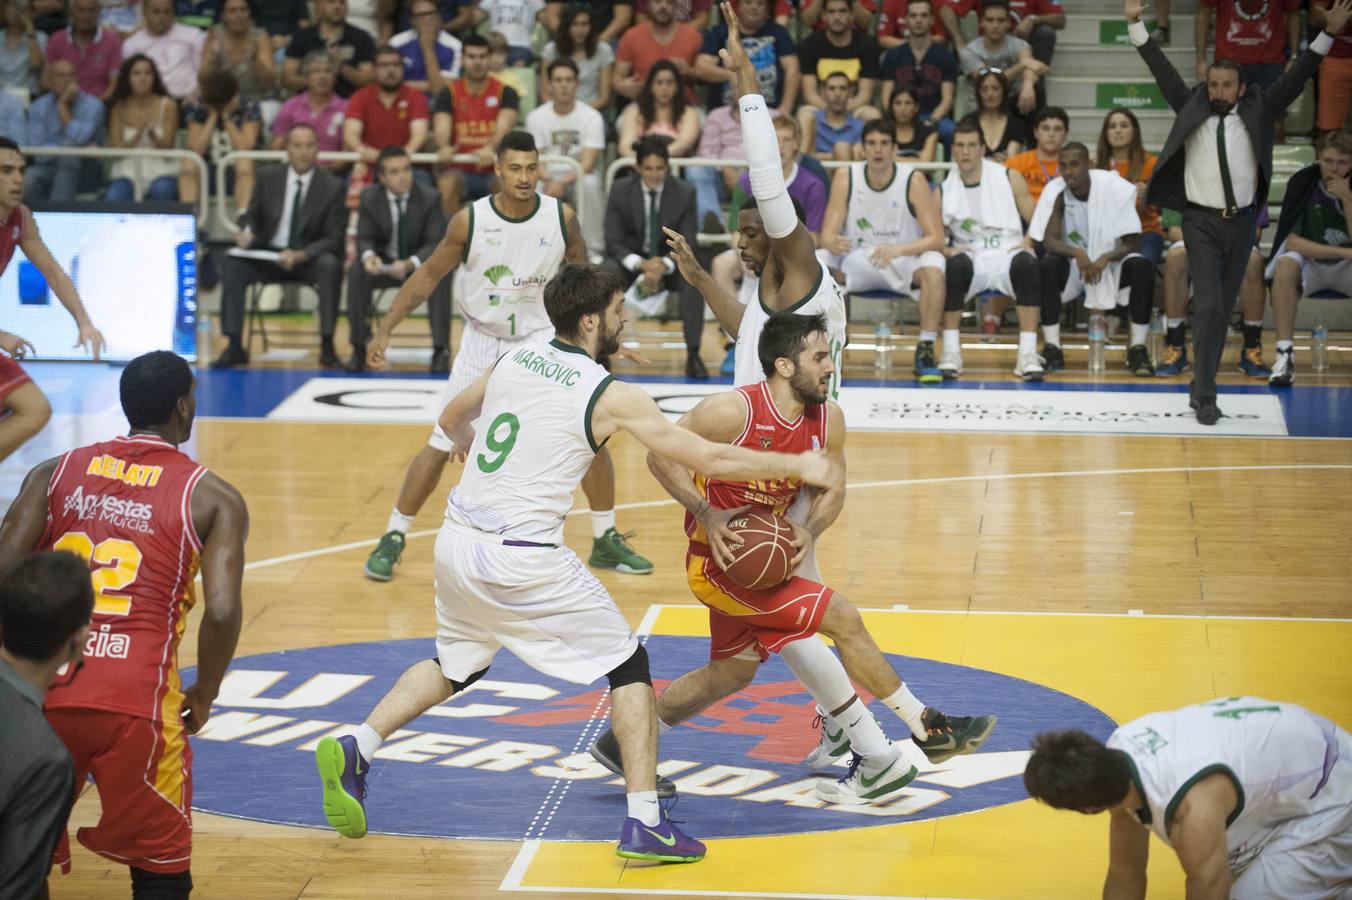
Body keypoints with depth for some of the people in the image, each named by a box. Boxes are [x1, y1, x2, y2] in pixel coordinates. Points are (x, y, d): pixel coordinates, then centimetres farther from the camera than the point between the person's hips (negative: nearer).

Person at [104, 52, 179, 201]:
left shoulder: (167, 105, 1)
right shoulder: (119, 107, 5)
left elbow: (166, 149, -2)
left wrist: (152, 134, -24)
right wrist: (138, 133, -18)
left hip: (160, 171, -1)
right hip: (128, 171, 1)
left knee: (161, 190, -37)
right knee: (114, 198, -33)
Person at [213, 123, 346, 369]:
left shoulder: (332, 186, -3)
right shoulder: (269, 178, 4)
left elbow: (333, 238, -6)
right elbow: (252, 216, 13)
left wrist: (301, 255, -24)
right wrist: (247, 232, -13)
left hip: (310, 259, -2)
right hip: (269, 255, 2)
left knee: (330, 265, -35)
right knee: (233, 264, -26)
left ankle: (327, 347, -29)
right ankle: (234, 346, -24)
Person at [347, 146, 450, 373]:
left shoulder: (430, 197, -14)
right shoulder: (369, 197, -8)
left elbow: (435, 243, -17)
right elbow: (365, 238, -8)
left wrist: (410, 264, -37)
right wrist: (369, 256, -35)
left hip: (420, 262, -1)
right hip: (383, 263, 1)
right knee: (357, 272, -30)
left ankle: (440, 350, -29)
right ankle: (358, 348, -22)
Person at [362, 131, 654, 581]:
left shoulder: (561, 217, -12)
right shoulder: (470, 220, -16)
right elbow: (428, 274, -5)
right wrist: (384, 330, -9)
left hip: (542, 340, 1)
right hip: (483, 341, -1)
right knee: (440, 446, -3)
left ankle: (605, 541, 12)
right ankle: (392, 539, 12)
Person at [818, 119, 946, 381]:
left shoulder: (913, 179, -14)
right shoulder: (845, 177, -8)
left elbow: (936, 238, -18)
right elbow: (827, 233, -10)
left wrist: (897, 250, -36)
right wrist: (833, 243, -36)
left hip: (903, 264, -2)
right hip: (857, 261, 2)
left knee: (933, 267, -35)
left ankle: (926, 351, -23)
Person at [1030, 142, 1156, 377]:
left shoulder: (1115, 188, -17)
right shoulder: (1056, 192, -11)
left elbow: (1132, 243, -16)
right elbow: (1049, 241, -15)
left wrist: (1106, 258, -36)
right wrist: (1077, 254, -36)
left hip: (1111, 263, -1)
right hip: (1073, 264, 1)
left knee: (1142, 267, -31)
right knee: (1045, 267, -30)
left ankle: (1138, 349, -24)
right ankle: (1052, 348, -22)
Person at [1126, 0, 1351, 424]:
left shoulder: (1256, 113, 3)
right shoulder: (1192, 109, 1)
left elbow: (1296, 77, 0)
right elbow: (1163, 71, -1)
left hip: (1241, 222, 3)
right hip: (1201, 221, -3)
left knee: (1223, 309, 10)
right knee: (1208, 305, -13)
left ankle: (1201, 384, 24)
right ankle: (1205, 396, -13)